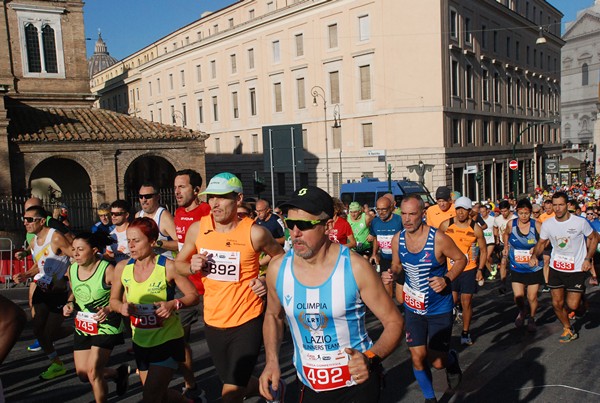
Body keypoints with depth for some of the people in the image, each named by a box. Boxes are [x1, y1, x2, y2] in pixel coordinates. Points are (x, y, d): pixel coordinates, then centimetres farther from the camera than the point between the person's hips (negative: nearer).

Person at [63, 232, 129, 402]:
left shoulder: (108, 270, -22)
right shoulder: (71, 270, -2)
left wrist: (109, 309, -32)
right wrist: (70, 303, -4)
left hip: (106, 326, -7)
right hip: (82, 326, 7)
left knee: (93, 372, -13)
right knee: (82, 373, 13)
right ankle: (119, 373, 39)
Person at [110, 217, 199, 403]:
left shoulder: (168, 266, -18)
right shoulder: (122, 267, -6)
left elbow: (194, 295, -12)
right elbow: (114, 300, 6)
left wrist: (174, 304, -30)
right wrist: (122, 307, -15)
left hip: (168, 340, -5)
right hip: (140, 342, 5)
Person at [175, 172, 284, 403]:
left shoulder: (255, 233, -14)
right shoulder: (197, 229, -5)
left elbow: (281, 259, 4)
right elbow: (178, 263, 9)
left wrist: (267, 281, -13)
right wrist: (192, 267, -12)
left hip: (247, 321, -5)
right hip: (212, 321, 5)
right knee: (235, 383, 23)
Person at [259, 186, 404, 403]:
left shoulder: (355, 268, -19)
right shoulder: (277, 268, -10)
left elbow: (394, 321, -10)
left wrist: (370, 359, -26)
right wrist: (272, 362, -3)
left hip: (356, 382, -3)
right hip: (308, 384, 4)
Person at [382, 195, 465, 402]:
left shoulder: (439, 239, -19)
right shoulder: (397, 239, -7)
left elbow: (461, 259, -6)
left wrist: (447, 279, -22)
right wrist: (391, 274, -14)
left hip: (439, 309, -3)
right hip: (413, 308, 3)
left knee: (438, 361, 1)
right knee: (417, 358, 7)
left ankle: (452, 360, 39)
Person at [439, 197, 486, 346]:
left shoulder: (476, 229, -5)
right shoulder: (446, 225, -5)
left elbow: (483, 250, 4)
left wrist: (480, 269, -3)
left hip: (469, 270, 0)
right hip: (449, 270, 0)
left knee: (466, 302, 5)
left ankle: (465, 333, 21)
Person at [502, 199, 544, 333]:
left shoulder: (536, 225, -12)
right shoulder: (511, 224, -4)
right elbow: (506, 234, 18)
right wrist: (506, 247, 10)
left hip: (534, 268, -1)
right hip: (516, 268, 1)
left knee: (532, 297, 6)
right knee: (518, 296, -4)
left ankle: (531, 318, 33)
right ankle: (522, 313, 29)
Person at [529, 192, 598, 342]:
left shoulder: (580, 222, -14)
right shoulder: (547, 224, -7)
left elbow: (593, 238, 2)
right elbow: (541, 243, 7)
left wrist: (588, 259, -7)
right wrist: (534, 255, -12)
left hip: (577, 269, -3)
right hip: (556, 268, 3)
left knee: (572, 305, -5)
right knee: (557, 304, 5)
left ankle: (582, 296, 32)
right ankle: (568, 329, 30)